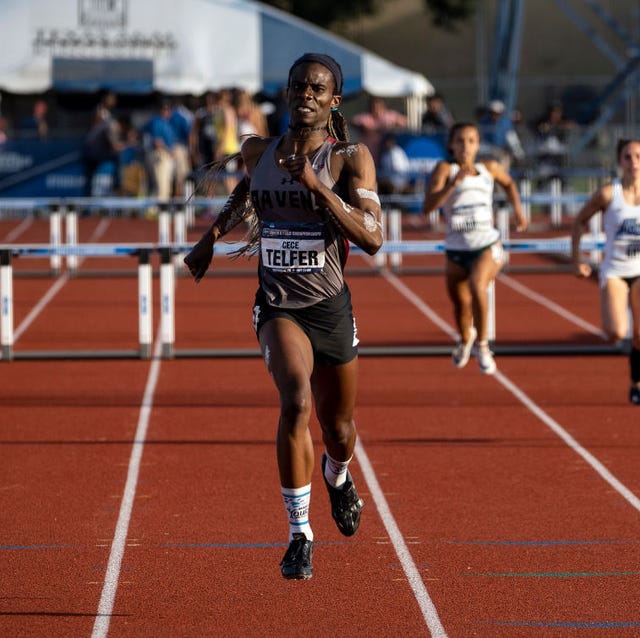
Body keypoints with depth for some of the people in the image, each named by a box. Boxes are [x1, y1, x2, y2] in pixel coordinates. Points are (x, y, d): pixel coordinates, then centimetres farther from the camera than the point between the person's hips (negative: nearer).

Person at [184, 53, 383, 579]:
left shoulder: (351, 158, -7)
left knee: (338, 426, 15)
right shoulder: (258, 152, 2)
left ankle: (338, 477, 55)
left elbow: (372, 238, -18)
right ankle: (299, 534, -19)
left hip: (330, 305, 0)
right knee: (297, 400, -27)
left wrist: (318, 186, -25)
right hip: (277, 307, 0)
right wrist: (213, 236, 27)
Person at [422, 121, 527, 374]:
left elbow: (508, 183, 28)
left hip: (488, 246, -1)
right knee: (460, 304, 14)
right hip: (456, 250, 1)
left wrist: (517, 208, 16)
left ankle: (482, 345, -13)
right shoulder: (445, 169, -6)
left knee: (477, 287, -30)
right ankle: (465, 339, 50)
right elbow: (428, 207, -20)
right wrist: (454, 182, -29)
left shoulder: (489, 168, 3)